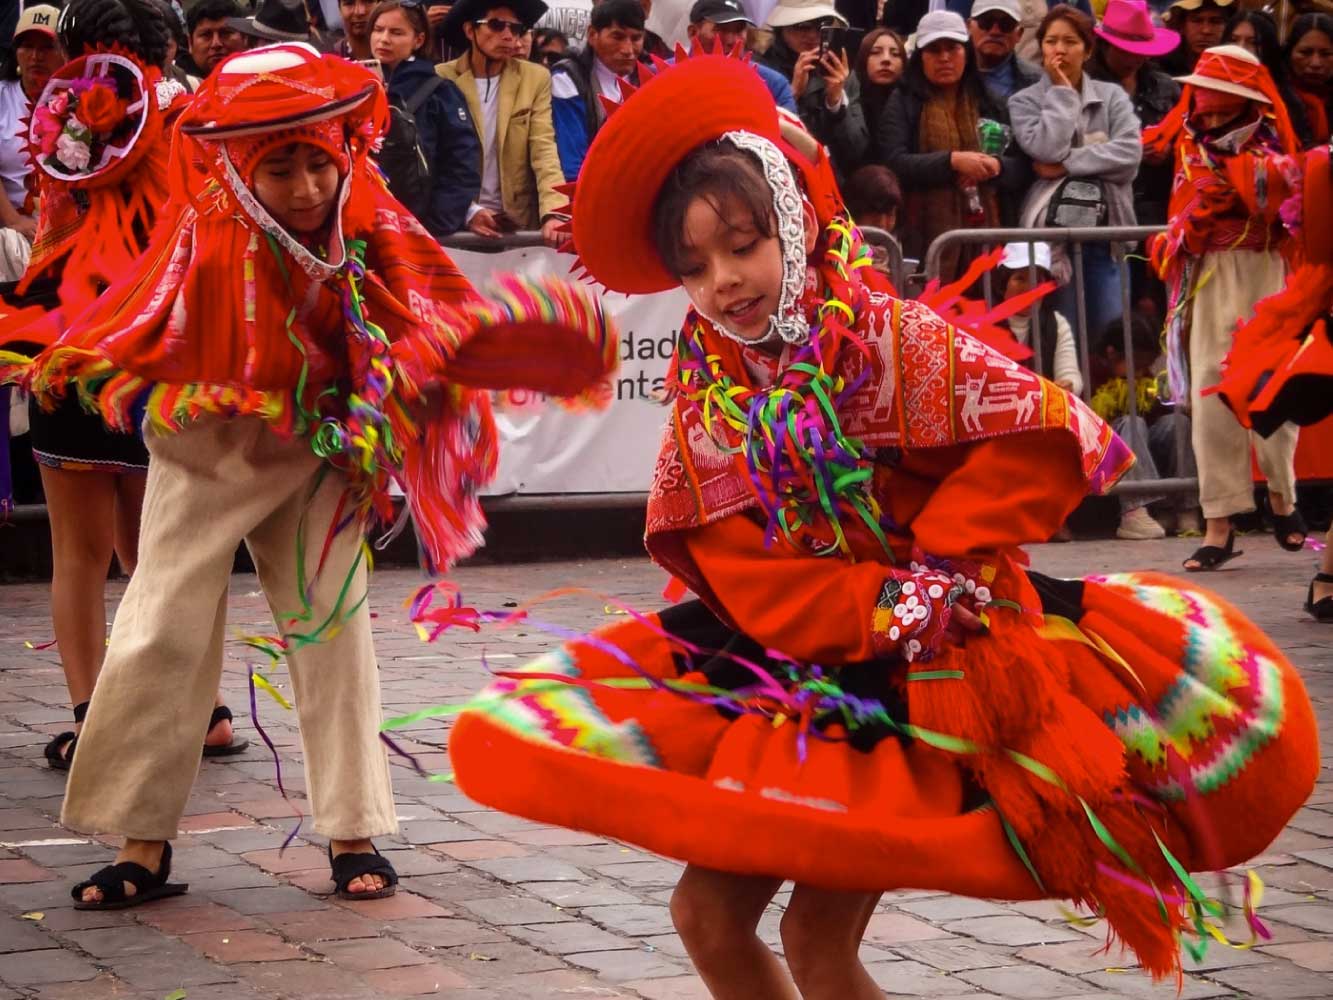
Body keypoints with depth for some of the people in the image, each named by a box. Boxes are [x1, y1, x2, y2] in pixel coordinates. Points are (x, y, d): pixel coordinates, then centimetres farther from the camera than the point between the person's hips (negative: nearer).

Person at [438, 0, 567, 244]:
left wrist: (554, 214, -20)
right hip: (457, 223, -1)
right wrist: (467, 211, -14)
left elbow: (545, 151, -6)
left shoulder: (536, 79, 3)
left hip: (519, 222, 1)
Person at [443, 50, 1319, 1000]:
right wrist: (893, 602, -21)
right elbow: (753, 591, -7)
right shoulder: (705, 401, 0)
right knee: (708, 914, -6)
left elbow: (1051, 434, -18)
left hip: (931, 672, -4)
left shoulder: (894, 339, -9)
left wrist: (939, 563, -18)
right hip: (795, 674, 5)